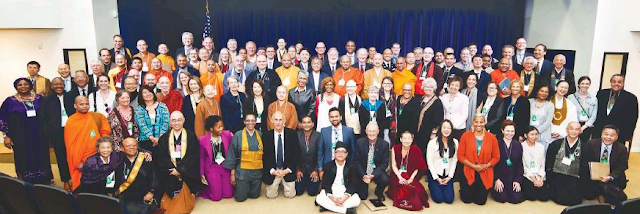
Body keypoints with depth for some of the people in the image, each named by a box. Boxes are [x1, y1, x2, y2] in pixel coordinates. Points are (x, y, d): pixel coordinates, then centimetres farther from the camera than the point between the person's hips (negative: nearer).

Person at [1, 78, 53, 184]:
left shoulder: (39, 98, 5)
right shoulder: (10, 101, 1)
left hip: (39, 136, 2)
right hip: (20, 138, -1)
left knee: (41, 159, 6)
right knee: (24, 161, 2)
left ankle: (45, 185, 17)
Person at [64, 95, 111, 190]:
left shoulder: (98, 117, 3)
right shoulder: (71, 122, -2)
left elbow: (106, 132, 11)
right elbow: (70, 145, -2)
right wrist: (78, 163, -6)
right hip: (81, 162, -2)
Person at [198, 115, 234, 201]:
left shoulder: (228, 135, -8)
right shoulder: (203, 139, -11)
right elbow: (201, 157, -1)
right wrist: (202, 174, 1)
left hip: (226, 167, 2)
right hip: (212, 168, -2)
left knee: (228, 195, 5)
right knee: (217, 197, 1)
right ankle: (206, 187, 32)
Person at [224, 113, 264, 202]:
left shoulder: (260, 135, 2)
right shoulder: (238, 135, -6)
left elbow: (263, 153, 9)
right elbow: (232, 154, -2)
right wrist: (232, 173, -2)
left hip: (257, 171, 2)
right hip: (242, 172, -2)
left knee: (254, 195, 11)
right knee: (240, 197, 4)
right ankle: (239, 188, 36)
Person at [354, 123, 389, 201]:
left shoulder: (384, 144, -11)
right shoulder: (359, 142, -10)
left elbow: (385, 163, -9)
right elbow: (356, 161, -6)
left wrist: (373, 175, -23)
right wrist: (363, 175, -19)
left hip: (377, 171, 0)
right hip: (363, 172, 0)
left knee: (385, 180, -30)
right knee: (362, 197, -5)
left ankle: (379, 192, 5)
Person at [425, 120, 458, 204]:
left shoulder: (455, 142, -5)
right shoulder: (432, 142, -14)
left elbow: (454, 160, 1)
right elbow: (429, 161, -9)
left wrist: (450, 176, -4)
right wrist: (437, 178, -8)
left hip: (448, 175, 3)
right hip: (434, 174, -3)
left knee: (449, 199, -4)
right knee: (438, 199, -8)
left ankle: (445, 187, 27)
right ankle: (432, 186, 24)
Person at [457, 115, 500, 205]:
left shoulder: (492, 137, -4)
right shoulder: (465, 136, -7)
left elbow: (496, 157, 2)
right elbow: (460, 155, -5)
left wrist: (487, 165, -15)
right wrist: (474, 166, -15)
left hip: (485, 173, 1)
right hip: (469, 172, -1)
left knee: (481, 201, 4)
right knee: (467, 200, 0)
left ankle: (479, 190, 37)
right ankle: (463, 187, 33)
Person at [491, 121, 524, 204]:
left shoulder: (518, 145, 9)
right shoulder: (496, 144, -2)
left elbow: (520, 164, 7)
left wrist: (518, 180, -4)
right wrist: (496, 179, -11)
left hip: (513, 178, 3)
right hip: (499, 177, -3)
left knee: (516, 198, -14)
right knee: (502, 198, -18)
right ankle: (494, 189, 15)